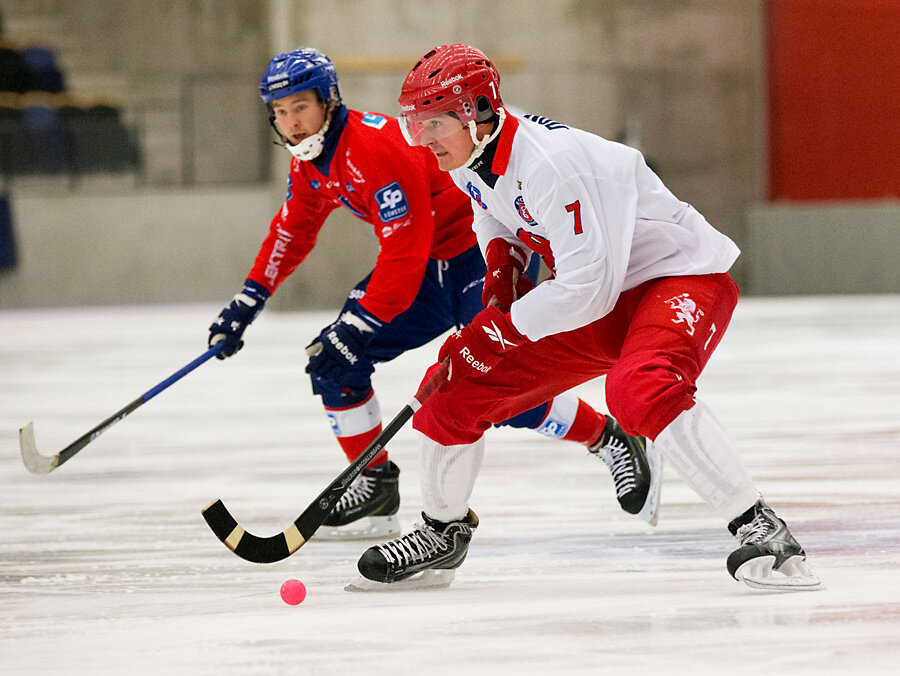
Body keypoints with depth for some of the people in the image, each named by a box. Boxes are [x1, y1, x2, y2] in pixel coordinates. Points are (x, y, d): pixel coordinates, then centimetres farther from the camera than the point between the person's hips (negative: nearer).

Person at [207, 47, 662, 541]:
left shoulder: (377, 148, -28)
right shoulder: (310, 163, 2)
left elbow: (404, 256, -31)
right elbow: (292, 230, 19)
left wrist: (356, 328, -32)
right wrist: (248, 302, 13)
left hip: (489, 253, -9)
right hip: (429, 264, 9)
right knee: (331, 359, -2)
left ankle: (614, 443, 0)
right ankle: (375, 487, 9)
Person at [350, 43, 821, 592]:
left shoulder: (552, 164, -31)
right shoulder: (470, 158, -2)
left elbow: (587, 289, -31)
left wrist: (500, 331, -21)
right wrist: (502, 259, 2)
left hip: (681, 277, -9)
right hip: (593, 304, 9)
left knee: (639, 388, -39)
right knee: (455, 391, 3)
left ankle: (761, 530, -35)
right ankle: (443, 533, 27)